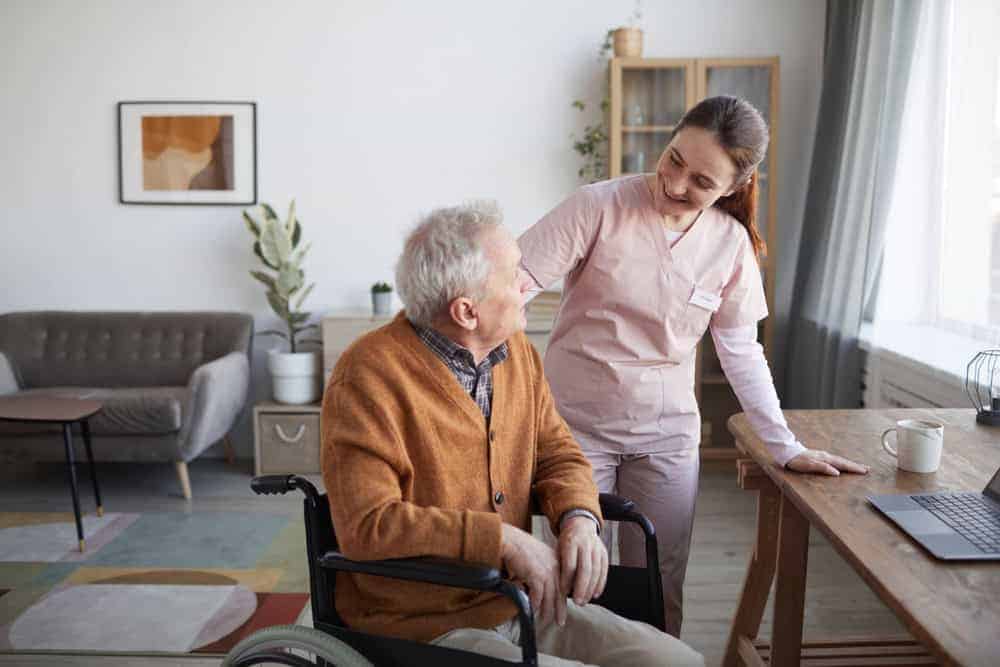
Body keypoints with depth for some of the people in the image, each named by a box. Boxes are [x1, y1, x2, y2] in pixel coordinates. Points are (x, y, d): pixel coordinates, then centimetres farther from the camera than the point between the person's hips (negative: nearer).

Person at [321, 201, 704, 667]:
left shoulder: (518, 352, 4)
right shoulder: (370, 376, -18)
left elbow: (558, 453, 10)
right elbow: (366, 526, -23)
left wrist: (579, 519, -12)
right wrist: (503, 538, -24)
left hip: (519, 605, 7)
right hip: (424, 629, -7)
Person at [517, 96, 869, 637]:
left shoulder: (731, 241, -1)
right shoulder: (599, 206, -12)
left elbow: (741, 352, 5)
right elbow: (513, 279, -17)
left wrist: (786, 447, 2)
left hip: (668, 433, 3)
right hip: (577, 424, -2)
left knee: (660, 593, 9)